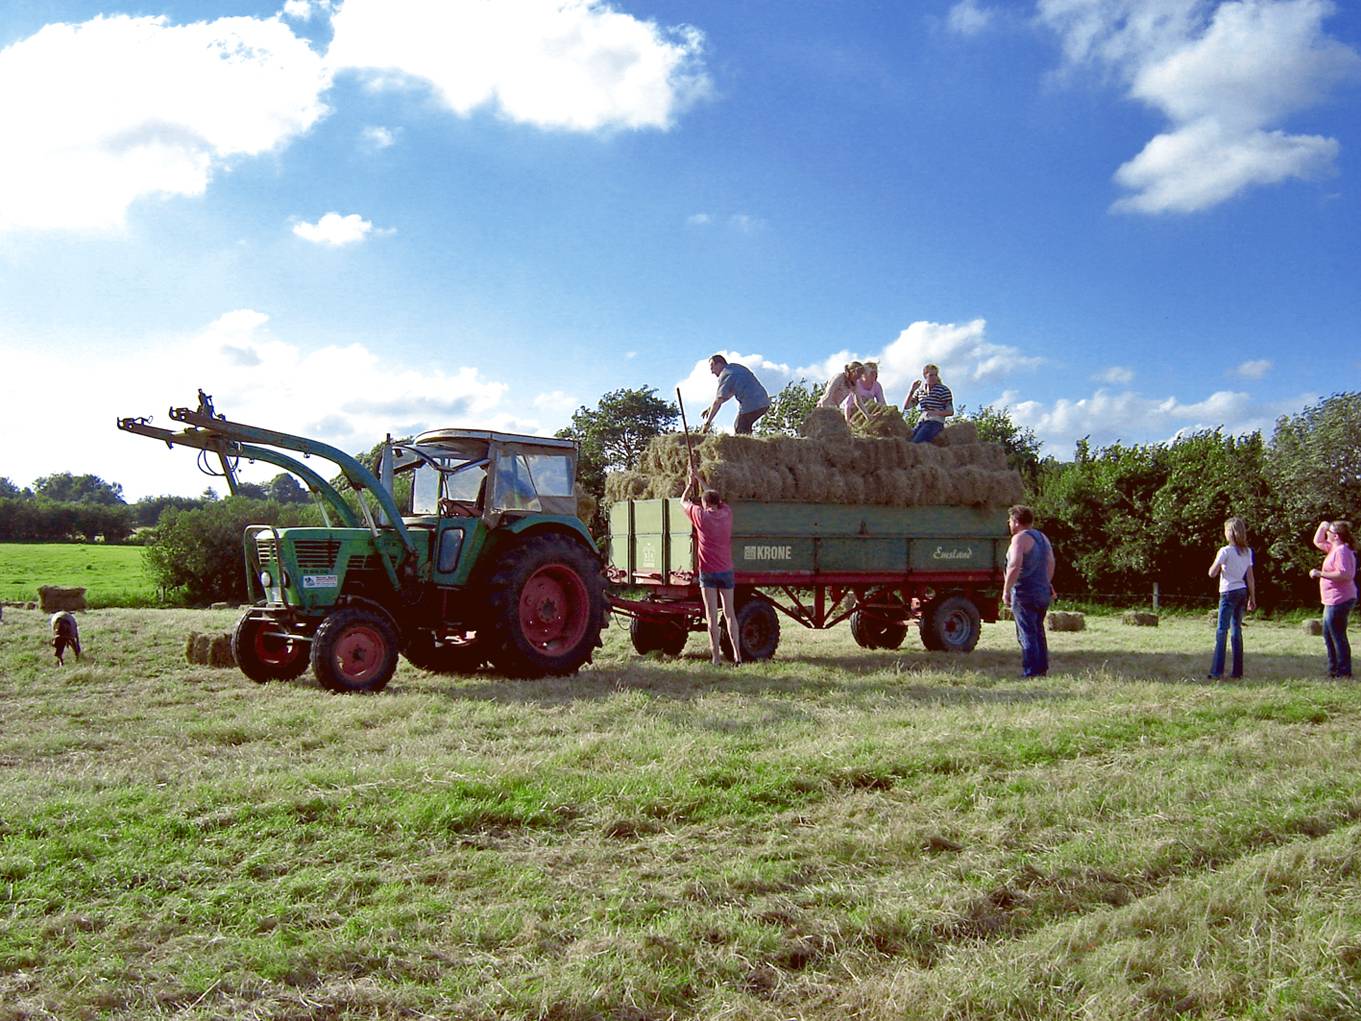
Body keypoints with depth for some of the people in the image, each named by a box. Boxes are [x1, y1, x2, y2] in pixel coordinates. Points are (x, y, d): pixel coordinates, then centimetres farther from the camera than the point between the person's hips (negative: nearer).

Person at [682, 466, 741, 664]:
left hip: (708, 572, -3)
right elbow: (714, 496, 22)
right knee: (730, 613, 9)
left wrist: (691, 483, 25)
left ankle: (716, 656, -3)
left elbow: (684, 501, 11)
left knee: (711, 615, -2)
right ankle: (737, 653, 6)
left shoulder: (701, 516, -6)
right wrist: (699, 478, 31)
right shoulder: (726, 513, 3)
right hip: (726, 570, 3)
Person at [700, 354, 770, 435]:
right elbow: (731, 393, 27)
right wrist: (711, 408, 24)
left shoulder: (725, 375, -6)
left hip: (750, 405, -9)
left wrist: (707, 423, -6)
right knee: (745, 426, 21)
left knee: (739, 431, 4)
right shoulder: (737, 367, 21)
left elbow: (718, 401, -10)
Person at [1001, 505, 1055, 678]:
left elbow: (1015, 566, -25)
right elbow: (1051, 563, 21)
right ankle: (1042, 669, 22)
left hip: (1024, 593, -8)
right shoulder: (1042, 537, 13)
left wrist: (1006, 590, -19)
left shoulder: (1020, 538, -13)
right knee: (1038, 632, 18)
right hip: (1043, 592, 8)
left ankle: (1030, 672, -7)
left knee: (1027, 634, -5)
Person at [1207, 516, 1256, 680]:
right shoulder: (1247, 552, 7)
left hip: (1229, 593, -6)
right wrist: (1252, 598, 13)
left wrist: (1217, 560, 7)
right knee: (1237, 630, 12)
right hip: (1243, 592, 6)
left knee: (1222, 631, -6)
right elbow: (1250, 577, 9)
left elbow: (1212, 573, -12)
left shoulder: (1225, 551, -12)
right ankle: (1237, 670, 13)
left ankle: (1217, 671, -10)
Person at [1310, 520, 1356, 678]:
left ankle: (1344, 672, 1)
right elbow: (1317, 542, 27)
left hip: (1339, 601, -11)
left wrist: (1320, 574, -24)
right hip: (1333, 601, 11)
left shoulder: (1342, 551, -19)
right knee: (1328, 636, 18)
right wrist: (1322, 527, 11)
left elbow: (1344, 574, -30)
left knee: (1338, 636, -5)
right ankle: (1334, 670, 26)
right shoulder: (1334, 548, 12)